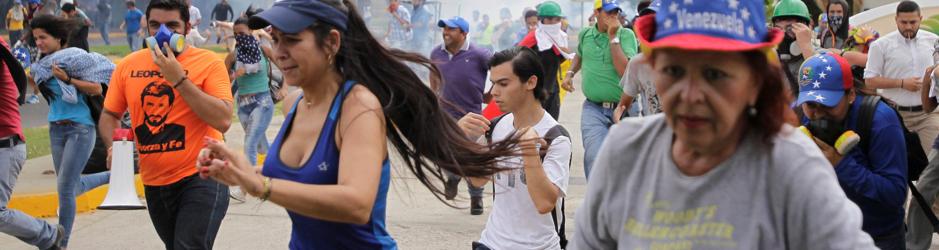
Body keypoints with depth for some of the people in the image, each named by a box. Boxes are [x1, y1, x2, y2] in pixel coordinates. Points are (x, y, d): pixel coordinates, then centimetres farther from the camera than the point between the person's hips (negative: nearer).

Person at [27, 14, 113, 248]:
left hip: (80, 128, -8)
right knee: (73, 187, 16)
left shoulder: (75, 57, -12)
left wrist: (68, 79, -21)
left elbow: (97, 89, -14)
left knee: (65, 187, -6)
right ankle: (113, 176, 41)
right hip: (56, 129, 8)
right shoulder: (44, 64, 7)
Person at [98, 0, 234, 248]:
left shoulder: (208, 62, -9)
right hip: (154, 183, 5)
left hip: (200, 178, -5)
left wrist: (178, 78, -20)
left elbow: (223, 121, -19)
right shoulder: (128, 66, 3)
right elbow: (109, 116, 14)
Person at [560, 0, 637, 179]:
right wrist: (570, 73, 12)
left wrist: (613, 37, -16)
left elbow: (626, 71, -19)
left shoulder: (626, 35, -5)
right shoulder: (585, 35, 6)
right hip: (594, 108, 1)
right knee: (595, 158, -20)